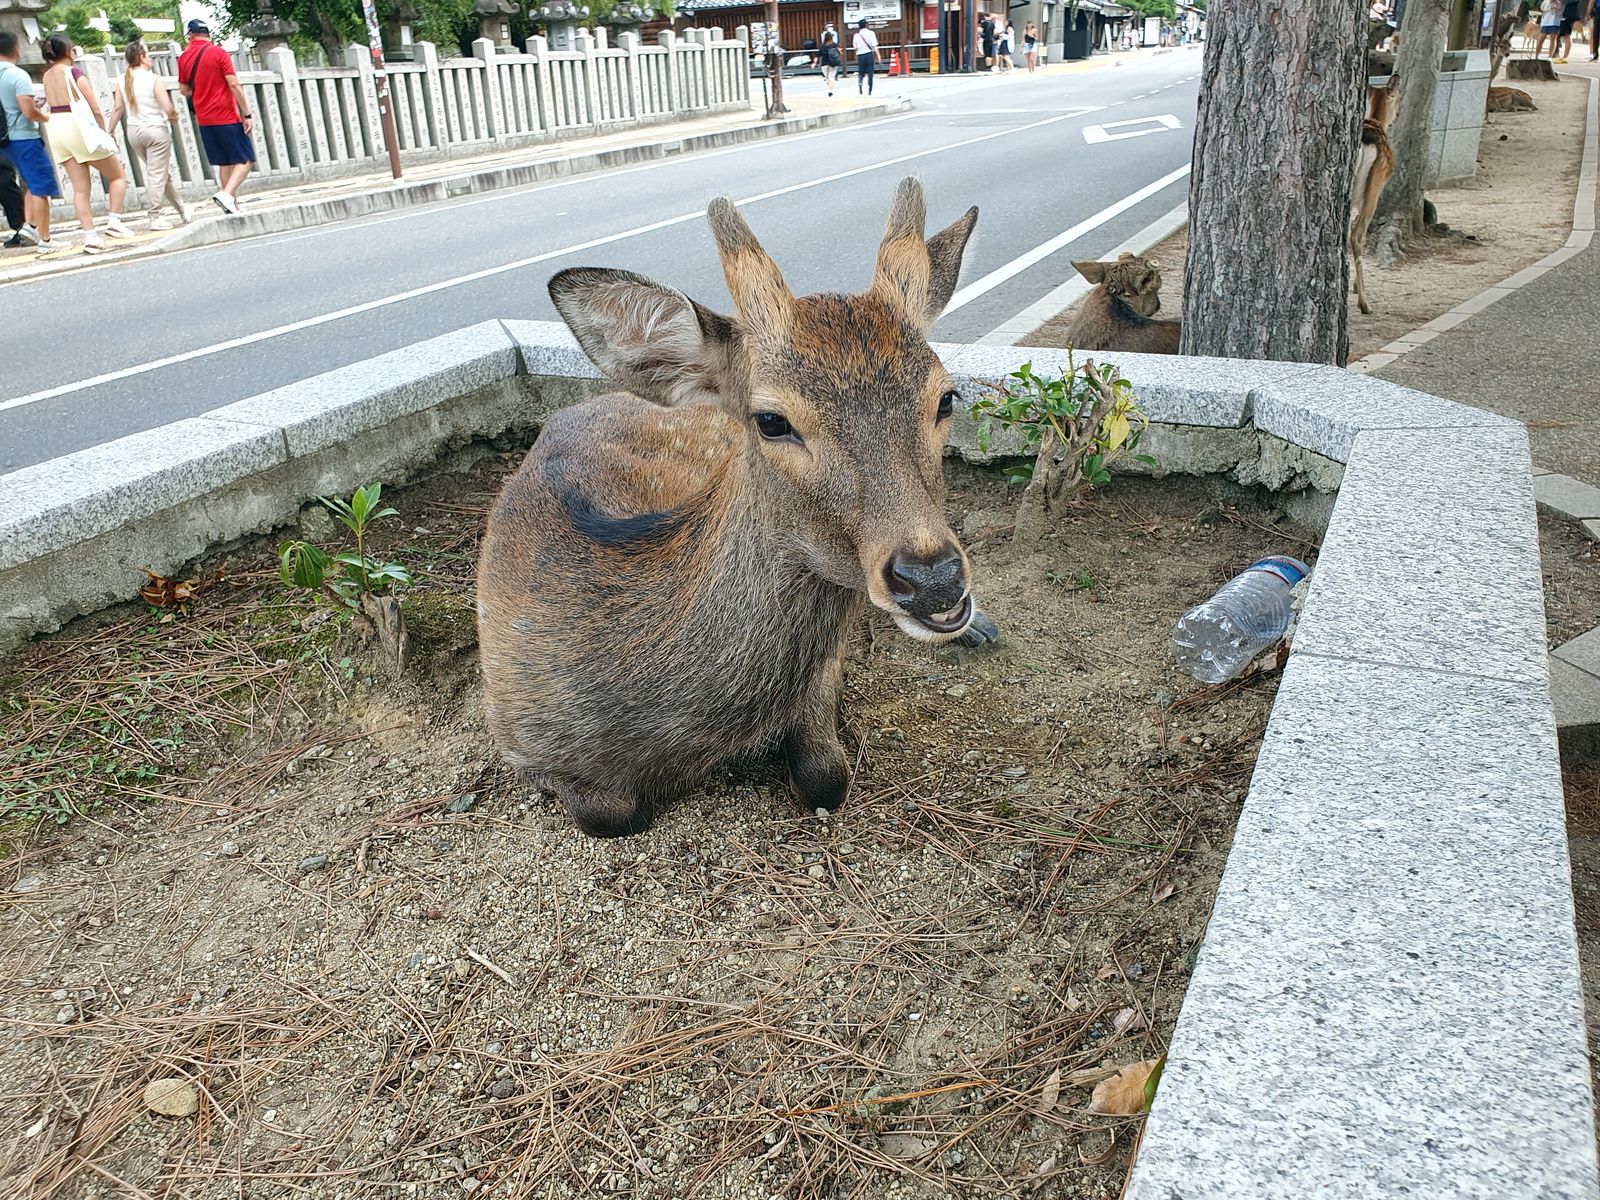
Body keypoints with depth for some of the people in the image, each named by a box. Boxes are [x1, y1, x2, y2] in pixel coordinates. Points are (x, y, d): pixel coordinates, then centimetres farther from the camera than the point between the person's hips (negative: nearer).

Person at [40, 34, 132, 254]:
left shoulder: (47, 76, 10)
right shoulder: (75, 72, -9)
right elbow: (95, 108, -11)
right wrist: (104, 131, 3)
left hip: (57, 131, 6)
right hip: (79, 128, -6)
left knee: (80, 189, 6)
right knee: (118, 176, 9)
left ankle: (90, 235, -1)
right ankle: (114, 220, -5)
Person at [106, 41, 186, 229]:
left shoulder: (123, 80, 5)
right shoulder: (152, 79, -11)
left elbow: (117, 108, 4)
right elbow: (169, 109, -16)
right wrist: (173, 117, 6)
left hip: (133, 131, 6)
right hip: (155, 129, -6)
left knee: (161, 172, 18)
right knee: (158, 174, -1)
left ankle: (181, 210, 26)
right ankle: (155, 217, -1)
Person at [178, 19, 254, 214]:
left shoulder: (184, 58, 9)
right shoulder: (219, 53, -7)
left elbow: (184, 90, 15)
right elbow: (234, 84, -13)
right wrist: (247, 114, -10)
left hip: (204, 119, 6)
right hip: (227, 117, -6)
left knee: (224, 163, 11)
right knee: (245, 160, -2)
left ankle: (233, 207, 8)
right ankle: (226, 194, -24)